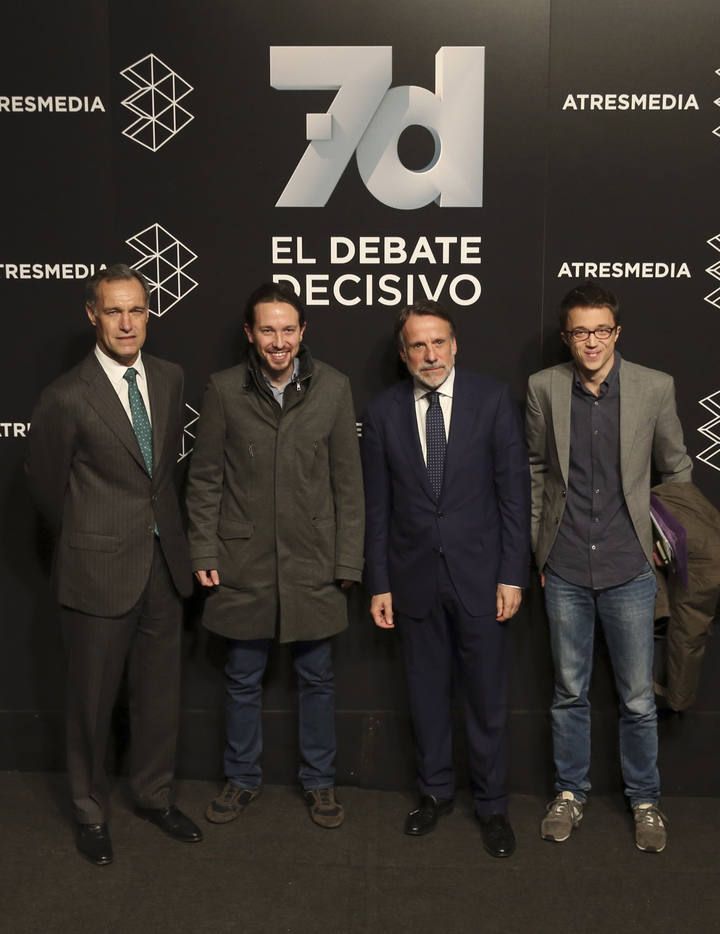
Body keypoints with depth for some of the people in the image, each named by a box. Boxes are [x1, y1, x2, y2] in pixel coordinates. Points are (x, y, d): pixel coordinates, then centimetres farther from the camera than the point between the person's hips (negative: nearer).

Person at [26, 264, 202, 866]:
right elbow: (47, 484, -2)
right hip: (99, 568, -5)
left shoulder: (170, 379, 2)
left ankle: (155, 796, 38)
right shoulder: (68, 398, -15)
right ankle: (91, 811, 33)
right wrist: (85, 541, 10)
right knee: (93, 697, 11)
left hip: (164, 562, 5)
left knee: (161, 691, 16)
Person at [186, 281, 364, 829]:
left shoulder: (333, 388, -3)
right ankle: (243, 779, 34)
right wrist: (204, 553, -3)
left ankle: (319, 781, 31)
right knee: (243, 679, 14)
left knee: (316, 678, 13)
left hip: (313, 561, 0)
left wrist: (348, 560, -3)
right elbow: (205, 480, 2)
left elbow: (348, 482, -1)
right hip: (243, 562, 0)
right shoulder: (224, 390, -4)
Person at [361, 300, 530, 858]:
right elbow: (378, 506, 3)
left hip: (479, 573, -1)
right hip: (414, 576, 2)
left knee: (487, 697, 8)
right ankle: (435, 792, 34)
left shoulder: (493, 400, -5)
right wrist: (379, 584, 2)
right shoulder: (383, 412, 1)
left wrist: (513, 574, -8)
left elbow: (514, 491, -4)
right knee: (427, 692, 14)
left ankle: (492, 804, 26)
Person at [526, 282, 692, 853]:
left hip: (629, 568, -1)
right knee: (569, 691, 14)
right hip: (565, 569, 1)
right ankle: (570, 793, 32)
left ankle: (645, 800, 30)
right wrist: (537, 543, 8)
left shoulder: (655, 388, -5)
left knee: (638, 698, 8)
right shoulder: (544, 388, -2)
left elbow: (676, 469, 7)